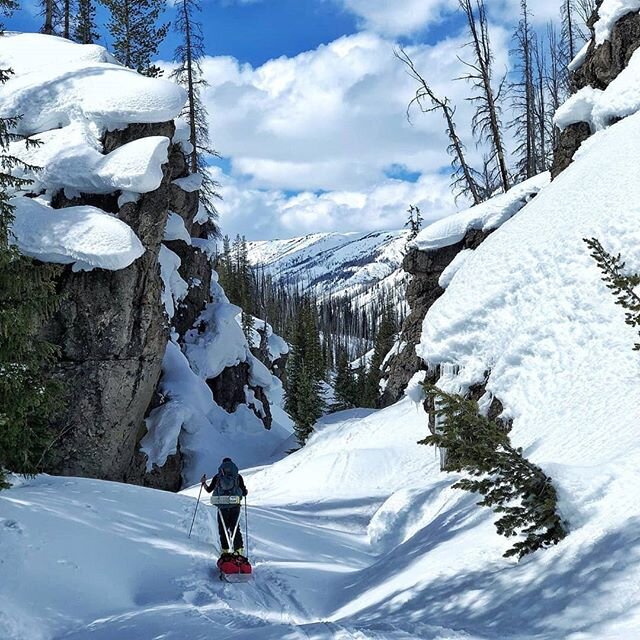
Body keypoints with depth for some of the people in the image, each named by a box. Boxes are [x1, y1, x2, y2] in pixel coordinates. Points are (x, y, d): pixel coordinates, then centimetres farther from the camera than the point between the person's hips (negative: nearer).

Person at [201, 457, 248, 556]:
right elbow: (244, 493, 4)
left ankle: (225, 550, 0)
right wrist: (245, 492, 24)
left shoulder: (217, 477, 3)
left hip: (222, 507, -1)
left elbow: (209, 490, 9)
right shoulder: (238, 477, 3)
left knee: (222, 529, 9)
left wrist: (203, 483, 21)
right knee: (235, 528, 9)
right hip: (235, 506, 1)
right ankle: (239, 549, 1)